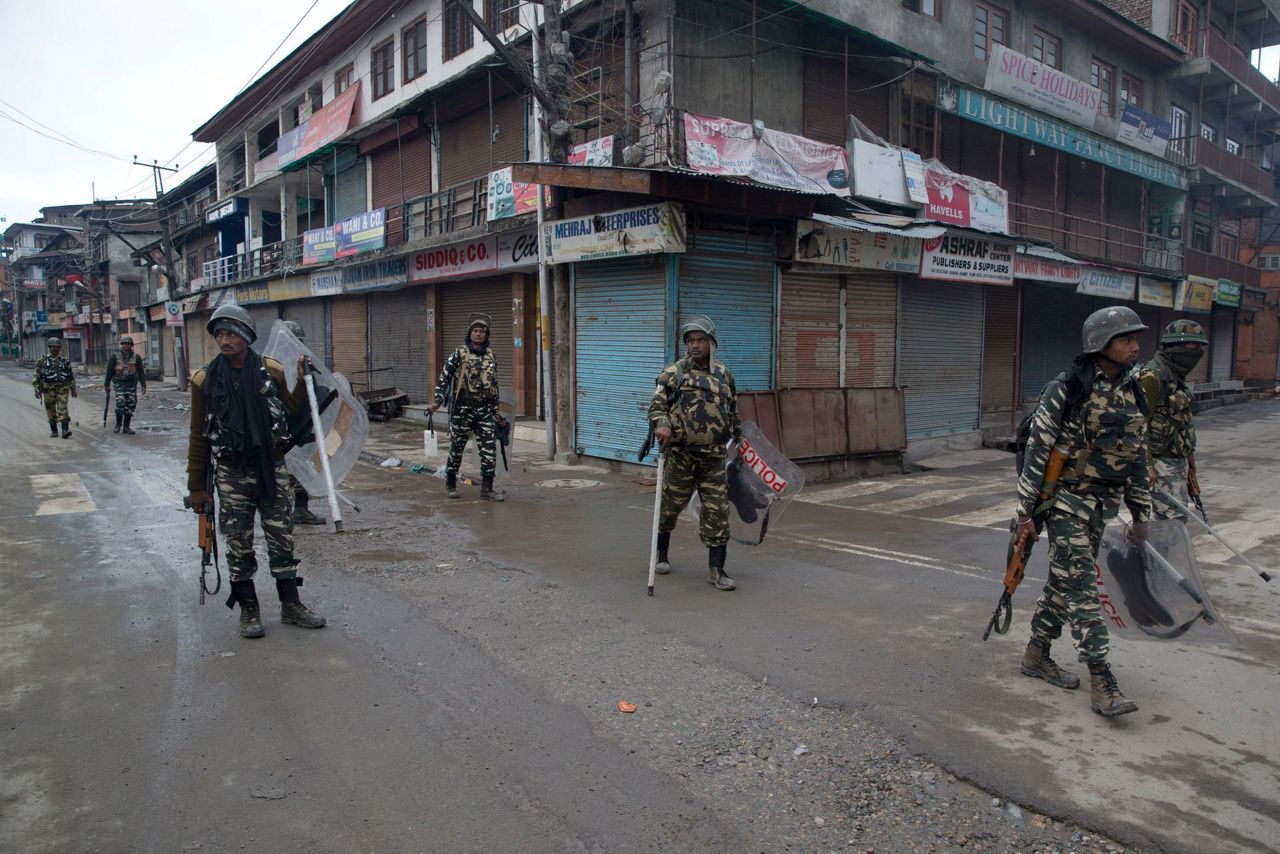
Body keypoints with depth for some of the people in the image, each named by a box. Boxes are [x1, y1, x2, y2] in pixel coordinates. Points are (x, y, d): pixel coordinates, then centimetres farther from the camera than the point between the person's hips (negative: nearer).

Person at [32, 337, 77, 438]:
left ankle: (65, 430, -16)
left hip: (62, 388, 0)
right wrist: (37, 390, 0)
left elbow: (71, 376, 16)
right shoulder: (43, 360, 5)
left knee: (63, 409, -10)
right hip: (49, 389, 0)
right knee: (51, 411, 5)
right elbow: (37, 376, 6)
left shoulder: (65, 360, 10)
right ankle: (53, 431, 15)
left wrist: (73, 390, 14)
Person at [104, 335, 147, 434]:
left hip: (132, 385, 2)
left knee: (131, 405, 0)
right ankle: (118, 424, 3)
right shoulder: (115, 357, 5)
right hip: (120, 384, -2)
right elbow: (109, 372, 8)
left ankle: (126, 426, 10)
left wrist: (143, 385, 1)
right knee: (120, 403, -16)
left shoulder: (136, 357, 9)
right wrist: (106, 385, 7)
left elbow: (141, 372, 8)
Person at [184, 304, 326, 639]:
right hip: (232, 473, -1)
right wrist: (196, 486, 4)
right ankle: (248, 610, 19)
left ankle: (290, 604, 20)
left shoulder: (271, 371, 0)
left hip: (272, 467, 1)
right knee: (239, 545, 6)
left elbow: (290, 411, 12)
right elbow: (199, 437, 2)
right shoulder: (206, 379, -2)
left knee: (282, 539, 8)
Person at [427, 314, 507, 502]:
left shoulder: (491, 356, 11)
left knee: (489, 449, -4)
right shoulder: (459, 354, -2)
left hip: (485, 411, 4)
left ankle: (487, 488, 1)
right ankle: (450, 485, 23)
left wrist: (496, 411, 18)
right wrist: (437, 400, -11)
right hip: (462, 409, -3)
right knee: (456, 449, 6)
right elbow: (443, 378, -1)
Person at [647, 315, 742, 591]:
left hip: (714, 457, 3)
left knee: (718, 511, -1)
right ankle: (661, 555, 34)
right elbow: (656, 406, -5)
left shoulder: (724, 376, 12)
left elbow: (732, 413, 23)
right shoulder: (673, 373, -1)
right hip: (680, 454, -3)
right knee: (670, 506, 9)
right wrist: (662, 425, -24)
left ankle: (716, 570, 7)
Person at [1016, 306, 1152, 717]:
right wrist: (1025, 509, -14)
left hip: (1102, 504, 7)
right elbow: (1037, 450, -12)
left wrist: (1140, 513, 15)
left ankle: (1036, 653, 28)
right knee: (1082, 586, -7)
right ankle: (1101, 681, -4)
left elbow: (1138, 457, 15)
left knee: (1065, 580, 14)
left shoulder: (1133, 393, 8)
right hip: (1067, 500, -7)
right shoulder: (1067, 389, -12)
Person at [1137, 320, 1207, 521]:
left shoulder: (1176, 376, 15)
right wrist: (1147, 465, -25)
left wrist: (1189, 454, 25)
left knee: (1180, 513, 13)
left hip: (1178, 460, 10)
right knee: (1174, 519, -12)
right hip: (1161, 461, -10)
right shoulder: (1152, 377, -16)